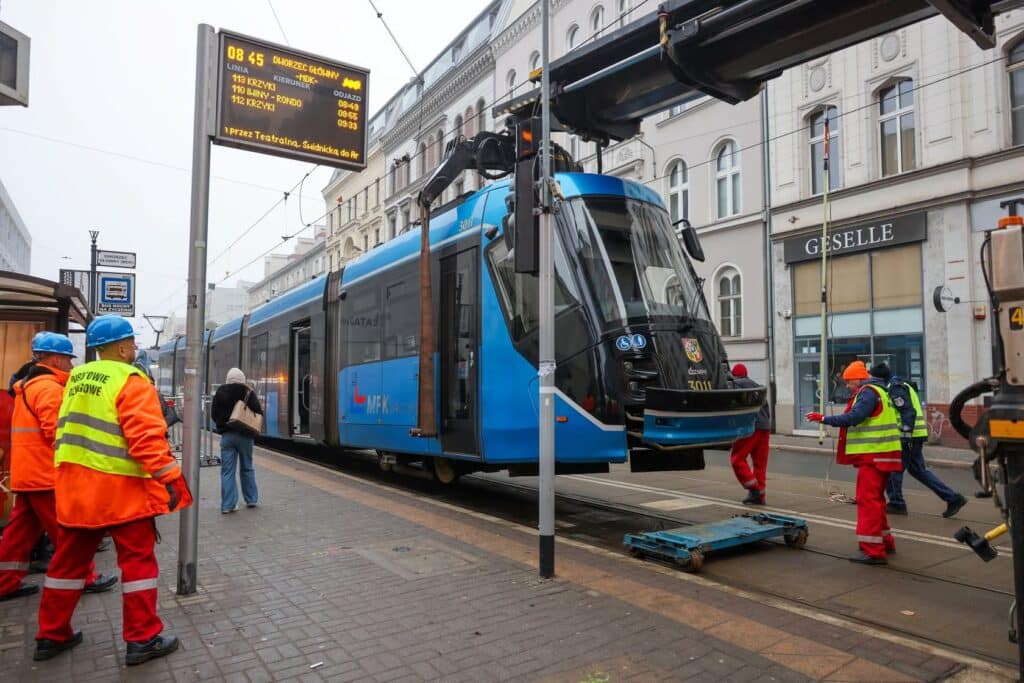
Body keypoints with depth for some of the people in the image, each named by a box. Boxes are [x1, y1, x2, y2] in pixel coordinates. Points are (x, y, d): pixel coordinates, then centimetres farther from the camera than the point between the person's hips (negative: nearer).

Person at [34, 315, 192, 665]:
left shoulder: (76, 378, 12)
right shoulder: (130, 381, -13)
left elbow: (70, 429, 18)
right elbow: (146, 436, -22)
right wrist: (168, 478, -19)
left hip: (75, 485, 8)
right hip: (119, 487, -8)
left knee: (69, 560, 18)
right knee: (138, 560, 1)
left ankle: (51, 636, 29)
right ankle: (143, 639, 6)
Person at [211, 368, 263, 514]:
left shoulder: (220, 392, 0)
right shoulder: (248, 393, -8)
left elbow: (213, 413, 6)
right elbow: (259, 413, -8)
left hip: (226, 435, 1)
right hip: (245, 436, -1)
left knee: (227, 470, 4)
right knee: (247, 468, 13)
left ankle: (228, 505, 2)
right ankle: (252, 499, 20)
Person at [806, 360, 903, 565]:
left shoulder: (868, 393, -13)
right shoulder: (877, 391, 19)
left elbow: (853, 417, -25)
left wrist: (824, 419, -21)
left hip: (873, 456, -11)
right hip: (880, 455, 11)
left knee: (868, 500, -10)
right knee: (875, 498, 20)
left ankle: (873, 551, -10)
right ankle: (884, 541, 31)